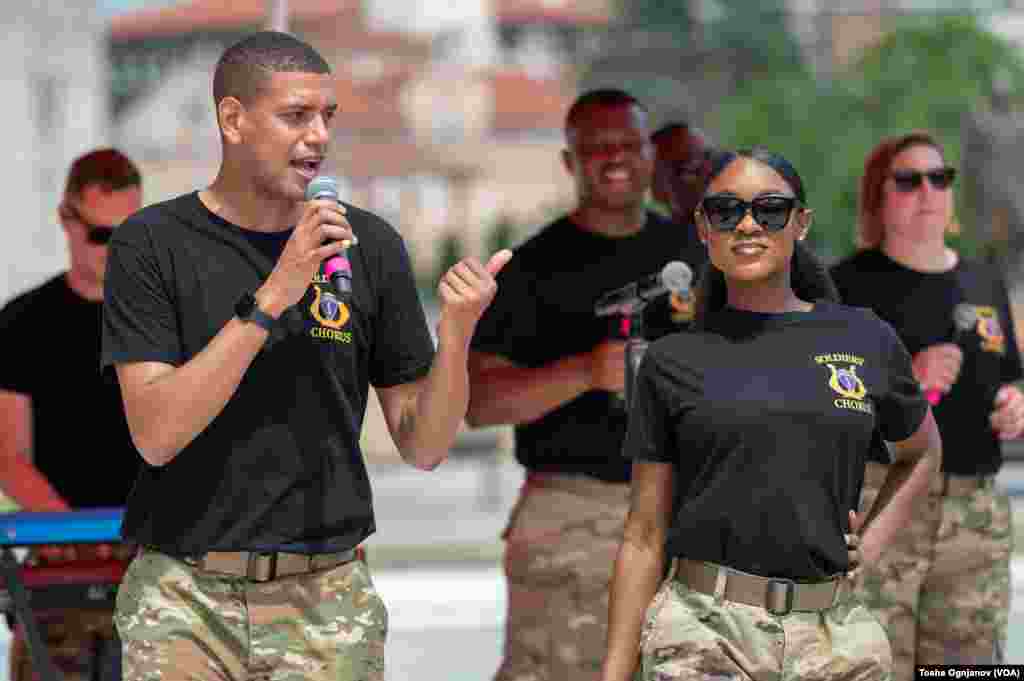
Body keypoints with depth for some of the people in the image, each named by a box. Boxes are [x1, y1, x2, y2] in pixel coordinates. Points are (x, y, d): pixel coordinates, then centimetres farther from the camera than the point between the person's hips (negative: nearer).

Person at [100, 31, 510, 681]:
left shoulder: (369, 244, 5)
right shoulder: (153, 243, -2)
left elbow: (423, 446, 6)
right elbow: (156, 433, -14)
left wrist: (456, 332, -12)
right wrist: (272, 298, -19)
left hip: (327, 602, 2)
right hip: (186, 601, -2)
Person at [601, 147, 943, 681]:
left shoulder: (867, 341, 6)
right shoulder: (672, 362, 3)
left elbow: (920, 453, 25)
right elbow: (645, 537, 5)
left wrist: (870, 542, 8)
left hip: (832, 637, 2)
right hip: (703, 635, -1)